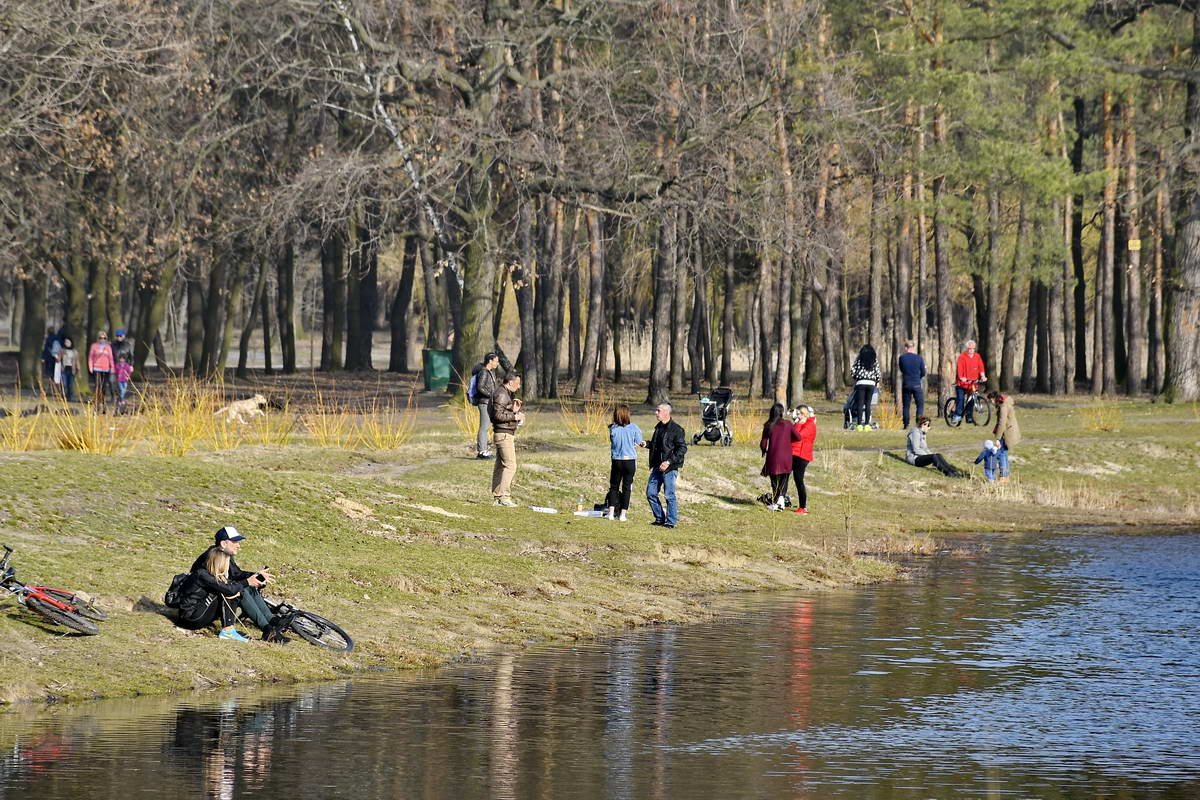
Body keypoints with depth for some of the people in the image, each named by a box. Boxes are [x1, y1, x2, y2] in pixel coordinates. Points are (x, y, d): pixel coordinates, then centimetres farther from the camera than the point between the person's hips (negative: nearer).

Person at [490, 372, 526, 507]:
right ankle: (504, 497, -17)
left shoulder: (506, 394, 19)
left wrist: (514, 410, 8)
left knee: (500, 466, 10)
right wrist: (515, 416, -17)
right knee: (510, 465, -14)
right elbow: (498, 415, -22)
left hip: (508, 434, 11)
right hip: (503, 434, -11)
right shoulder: (501, 395, -14)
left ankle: (497, 496, 13)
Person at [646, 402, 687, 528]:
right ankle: (660, 518, 20)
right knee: (651, 493, 8)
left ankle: (671, 521, 6)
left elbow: (682, 448, -15)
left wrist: (669, 461, -20)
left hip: (670, 468, -8)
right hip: (657, 467, 8)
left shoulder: (676, 429, -12)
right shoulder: (658, 428, 13)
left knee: (669, 495, -3)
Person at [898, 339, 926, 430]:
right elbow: (923, 373, 4)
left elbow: (901, 370, 9)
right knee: (920, 405, 6)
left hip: (906, 385, 1)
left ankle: (906, 425, 5)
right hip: (917, 385, -1)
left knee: (905, 406, 8)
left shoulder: (902, 358, -4)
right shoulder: (919, 358, -5)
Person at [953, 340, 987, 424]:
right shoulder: (962, 357, -6)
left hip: (973, 382, 4)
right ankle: (957, 415, -9)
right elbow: (960, 368, -15)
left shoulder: (977, 357, 8)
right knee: (960, 399, -12)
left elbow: (981, 367, 5)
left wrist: (983, 376, -11)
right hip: (962, 382, -4)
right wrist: (961, 378, -28)